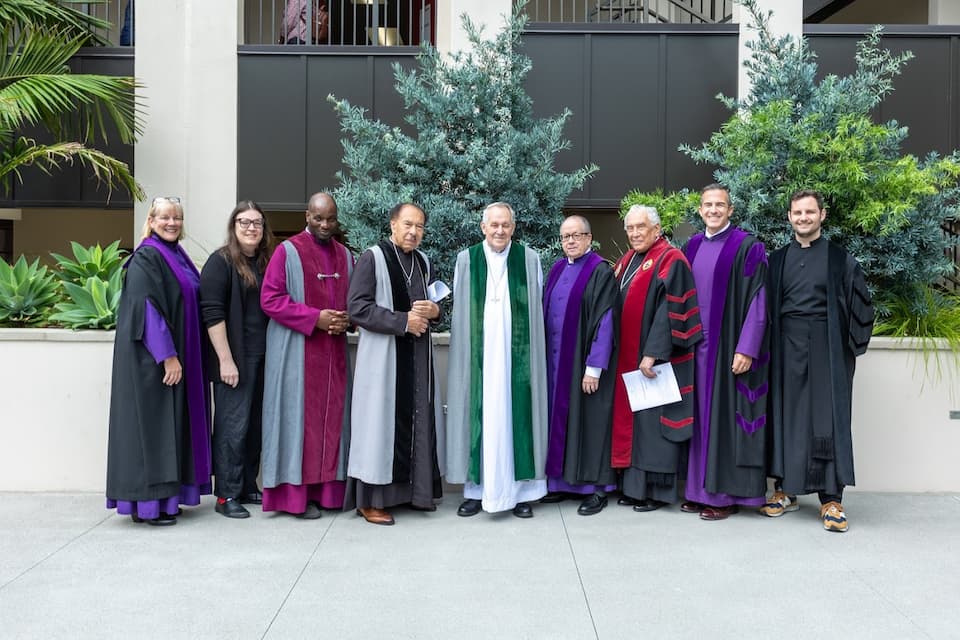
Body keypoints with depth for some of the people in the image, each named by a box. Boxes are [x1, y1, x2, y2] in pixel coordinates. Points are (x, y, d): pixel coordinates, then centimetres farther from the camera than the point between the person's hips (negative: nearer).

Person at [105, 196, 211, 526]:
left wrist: (179, 355, 13)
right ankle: (145, 503, 4)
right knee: (151, 423, -4)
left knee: (171, 423, 12)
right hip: (152, 358, -9)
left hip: (178, 355, 9)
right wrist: (168, 356, -22)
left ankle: (164, 496, 20)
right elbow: (146, 309, -19)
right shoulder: (145, 258, -12)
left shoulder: (178, 256, 14)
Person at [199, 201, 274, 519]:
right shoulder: (221, 262, -5)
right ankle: (226, 495, 6)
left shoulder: (266, 263, 13)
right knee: (232, 425, -3)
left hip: (262, 358, 6)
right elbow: (212, 313, -12)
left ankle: (248, 487, 22)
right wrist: (226, 360, -16)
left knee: (255, 423, 11)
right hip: (234, 358, -6)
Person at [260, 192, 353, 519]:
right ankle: (297, 491, 5)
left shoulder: (345, 255, 13)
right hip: (298, 351, -5)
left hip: (334, 351, 5)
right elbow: (270, 299, -10)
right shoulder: (288, 251, -4)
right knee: (301, 417, -2)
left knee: (332, 417, 7)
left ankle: (327, 486, 15)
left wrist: (346, 319, -6)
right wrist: (315, 318, -17)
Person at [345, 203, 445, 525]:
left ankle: (415, 488, 21)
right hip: (383, 356, -6)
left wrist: (434, 310, -2)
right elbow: (357, 307, -15)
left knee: (418, 422, 9)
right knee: (382, 423, -3)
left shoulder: (423, 261, 12)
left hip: (418, 356, 6)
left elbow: (433, 303, 22)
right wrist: (403, 321, -18)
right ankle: (371, 499, 6)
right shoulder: (372, 257, -7)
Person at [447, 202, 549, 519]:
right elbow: (459, 310, 11)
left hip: (516, 355, 0)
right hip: (478, 355, 1)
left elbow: (537, 308, 8)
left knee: (515, 416, 1)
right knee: (478, 417, 2)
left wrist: (530, 348, 3)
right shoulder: (466, 259, 6)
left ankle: (519, 489, 10)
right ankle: (476, 488, 11)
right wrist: (464, 346, 6)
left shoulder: (530, 259, 4)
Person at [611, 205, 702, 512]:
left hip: (656, 358, -8)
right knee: (630, 417, 11)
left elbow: (669, 310, -18)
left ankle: (657, 489, 8)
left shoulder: (670, 260, -11)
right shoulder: (628, 260, 14)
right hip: (627, 357, 8)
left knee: (653, 420, -2)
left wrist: (653, 354, -23)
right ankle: (633, 484, 20)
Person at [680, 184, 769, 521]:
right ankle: (700, 488, 17)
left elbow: (757, 300, -10)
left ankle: (725, 494, 8)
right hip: (695, 344, 6)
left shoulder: (748, 247, -6)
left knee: (725, 415, -1)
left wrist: (746, 349, -16)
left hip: (728, 346, -5)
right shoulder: (692, 247, 12)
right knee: (701, 414, 9)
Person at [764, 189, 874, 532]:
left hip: (827, 350, -3)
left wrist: (852, 347, -3)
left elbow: (860, 305, 3)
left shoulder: (840, 259, 3)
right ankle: (786, 490, 16)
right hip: (787, 349, 3)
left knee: (828, 419, -3)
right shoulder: (777, 260, 10)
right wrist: (769, 347, 4)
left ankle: (831, 500, 1)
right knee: (786, 416, 6)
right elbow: (766, 306, 12)